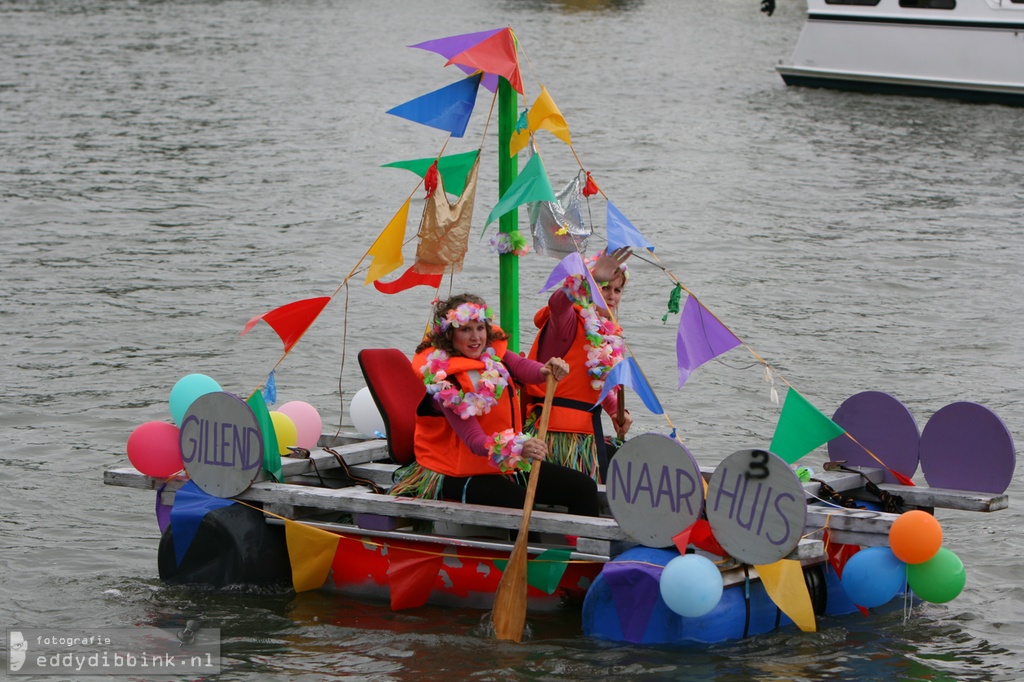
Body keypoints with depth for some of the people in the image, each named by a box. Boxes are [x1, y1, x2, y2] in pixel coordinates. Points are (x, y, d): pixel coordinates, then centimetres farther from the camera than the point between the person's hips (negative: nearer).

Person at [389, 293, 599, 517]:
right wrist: (518, 448, -46)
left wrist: (548, 370, -47)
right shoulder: (443, 381, -18)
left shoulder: (494, 352, 0)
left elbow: (523, 367, -22)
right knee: (520, 504, -34)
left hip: (509, 466, 7)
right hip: (461, 476, -7)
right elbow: (473, 439, -27)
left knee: (584, 488, 0)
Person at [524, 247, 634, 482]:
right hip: (557, 433, -9)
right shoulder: (569, 320, -8)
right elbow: (558, 302, -34)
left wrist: (615, 410, 12)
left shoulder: (607, 332, 17)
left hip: (588, 432, 9)